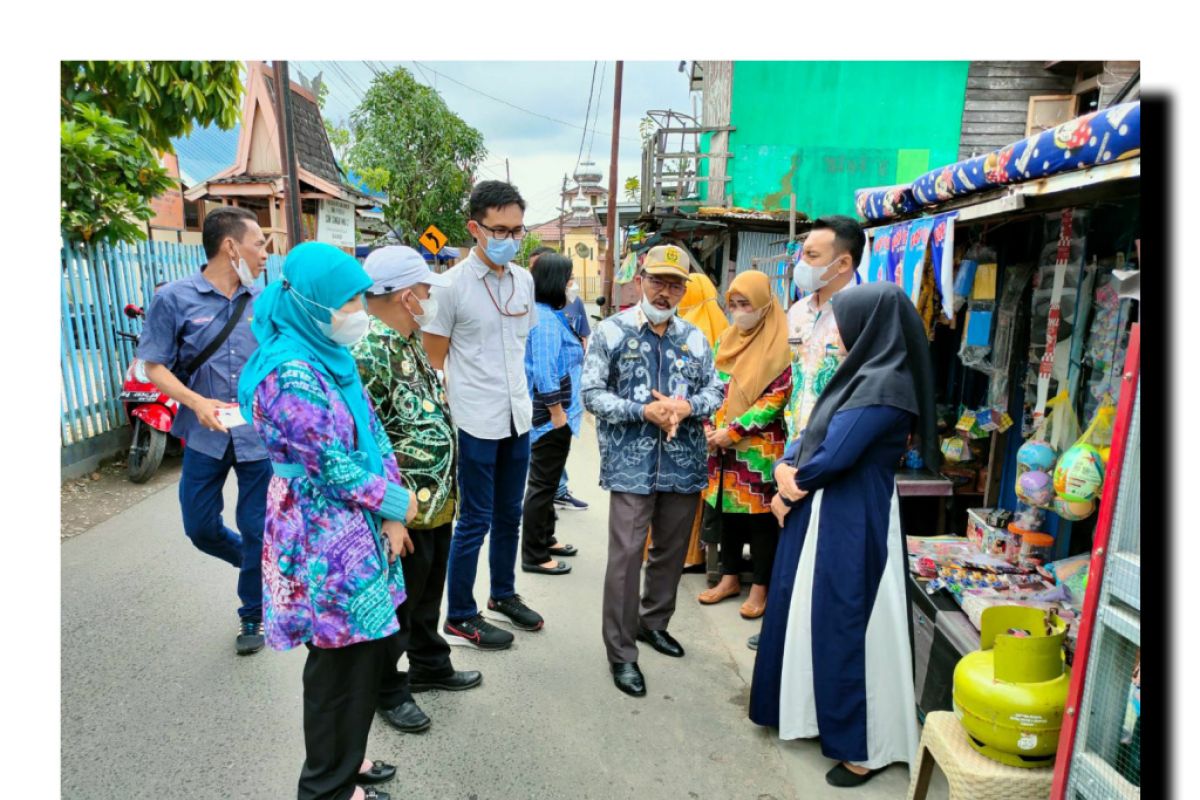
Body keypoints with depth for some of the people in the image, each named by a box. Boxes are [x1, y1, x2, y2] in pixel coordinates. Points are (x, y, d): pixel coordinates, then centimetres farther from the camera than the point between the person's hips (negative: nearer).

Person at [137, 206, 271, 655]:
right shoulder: (174, 298, -5)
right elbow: (155, 367, -5)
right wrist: (196, 402, -21)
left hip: (260, 434, 1)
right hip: (206, 435, 0)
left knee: (257, 531, 7)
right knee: (201, 527, 11)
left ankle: (252, 615, 27)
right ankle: (256, 565, 41)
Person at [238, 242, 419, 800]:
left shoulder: (333, 355, 6)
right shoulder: (291, 374, -22)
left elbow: (372, 431, 7)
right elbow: (335, 466, -21)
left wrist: (392, 517, 0)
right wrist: (398, 504, -6)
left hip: (358, 528, 8)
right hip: (324, 537, -8)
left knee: (367, 646, 19)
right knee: (340, 661, 8)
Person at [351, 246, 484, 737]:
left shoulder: (409, 344, 9)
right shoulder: (369, 354, -23)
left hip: (437, 501, 9)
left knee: (428, 596, 24)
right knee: (396, 604, 11)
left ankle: (430, 666, 43)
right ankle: (389, 690, 31)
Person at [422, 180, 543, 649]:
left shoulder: (524, 280, 5)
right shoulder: (452, 285, -12)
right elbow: (435, 359, -6)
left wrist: (516, 391, 15)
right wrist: (467, 399, -5)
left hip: (518, 417, 6)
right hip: (476, 422, -6)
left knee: (509, 515, 19)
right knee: (475, 521, 5)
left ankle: (503, 594, 38)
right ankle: (459, 616, 23)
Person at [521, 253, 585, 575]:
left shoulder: (548, 314, 12)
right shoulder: (546, 319, -19)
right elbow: (545, 374, -24)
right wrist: (558, 414, -20)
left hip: (551, 414, 10)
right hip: (550, 415, -10)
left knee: (546, 482, 20)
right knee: (543, 484, 0)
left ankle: (545, 539, 34)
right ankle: (534, 556, 11)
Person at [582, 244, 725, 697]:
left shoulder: (695, 338, 8)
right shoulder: (612, 332, -3)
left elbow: (714, 390, 10)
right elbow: (592, 393, -7)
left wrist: (686, 407, -12)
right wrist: (645, 411, -18)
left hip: (685, 464, 5)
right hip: (631, 464, -4)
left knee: (672, 550, 16)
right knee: (626, 554, -4)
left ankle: (654, 622, 39)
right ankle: (621, 652, 10)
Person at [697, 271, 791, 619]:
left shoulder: (780, 343, -9)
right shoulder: (728, 338, 11)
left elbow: (777, 397, -14)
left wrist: (735, 430, -17)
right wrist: (708, 425, -1)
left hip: (760, 447, -6)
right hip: (723, 443, 6)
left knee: (760, 516, 4)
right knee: (727, 510, 14)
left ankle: (760, 587, 19)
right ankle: (730, 578, 30)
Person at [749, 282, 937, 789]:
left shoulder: (885, 386, -20)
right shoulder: (862, 373, 11)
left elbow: (833, 458, -23)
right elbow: (812, 432, 11)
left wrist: (792, 490, -6)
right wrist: (785, 467, -8)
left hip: (853, 525, -10)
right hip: (821, 515, 10)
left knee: (846, 627, 2)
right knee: (809, 616, 19)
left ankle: (863, 745, 20)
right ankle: (813, 708, 39)